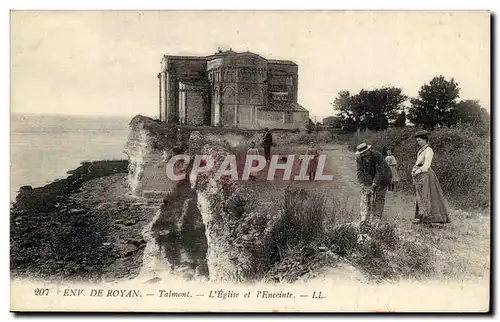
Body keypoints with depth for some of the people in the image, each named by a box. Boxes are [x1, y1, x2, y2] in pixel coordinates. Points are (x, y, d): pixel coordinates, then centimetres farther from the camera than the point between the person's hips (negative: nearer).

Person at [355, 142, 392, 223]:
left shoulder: (378, 156, -30)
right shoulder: (359, 158, -16)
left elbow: (380, 172, -30)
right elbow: (360, 172, -15)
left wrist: (374, 184, -35)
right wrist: (365, 185, -25)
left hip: (381, 178, -4)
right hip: (368, 179, 4)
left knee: (379, 197, -8)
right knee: (365, 195, -9)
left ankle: (377, 218, -5)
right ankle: (365, 219, -11)